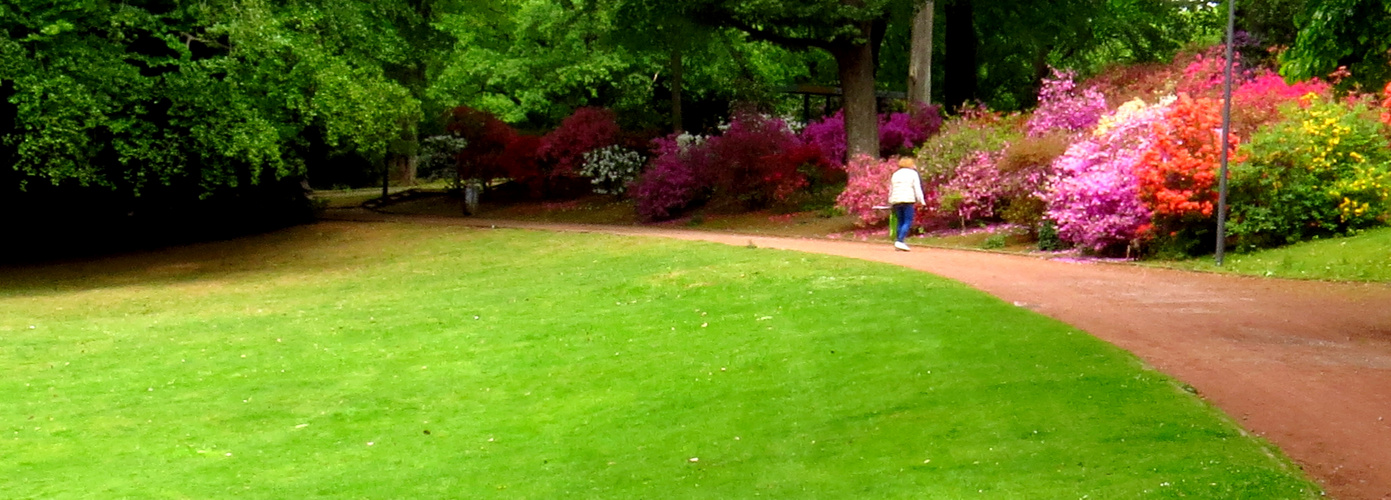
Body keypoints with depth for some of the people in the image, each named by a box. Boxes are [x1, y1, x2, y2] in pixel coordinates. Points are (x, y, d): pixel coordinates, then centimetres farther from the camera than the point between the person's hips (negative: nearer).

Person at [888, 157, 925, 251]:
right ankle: (900, 241, -22)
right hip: (908, 201, -5)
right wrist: (921, 201, -2)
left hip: (896, 201, 5)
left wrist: (890, 203, 26)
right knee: (908, 222, -7)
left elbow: (891, 190, 21)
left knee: (900, 222, 11)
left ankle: (899, 243, 7)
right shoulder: (913, 173, 5)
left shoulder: (895, 174, 20)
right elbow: (917, 189, -2)